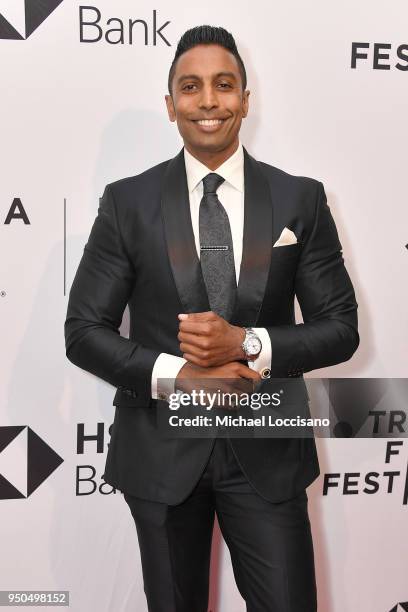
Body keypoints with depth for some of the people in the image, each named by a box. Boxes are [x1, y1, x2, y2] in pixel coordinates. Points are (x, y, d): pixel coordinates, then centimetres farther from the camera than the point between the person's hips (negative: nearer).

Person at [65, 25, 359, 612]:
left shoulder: (301, 199, -3)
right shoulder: (127, 201, -4)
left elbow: (340, 327, -3)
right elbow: (84, 330, -4)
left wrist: (248, 343, -20)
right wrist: (177, 375, -19)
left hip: (267, 451, 0)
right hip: (162, 450, 1)